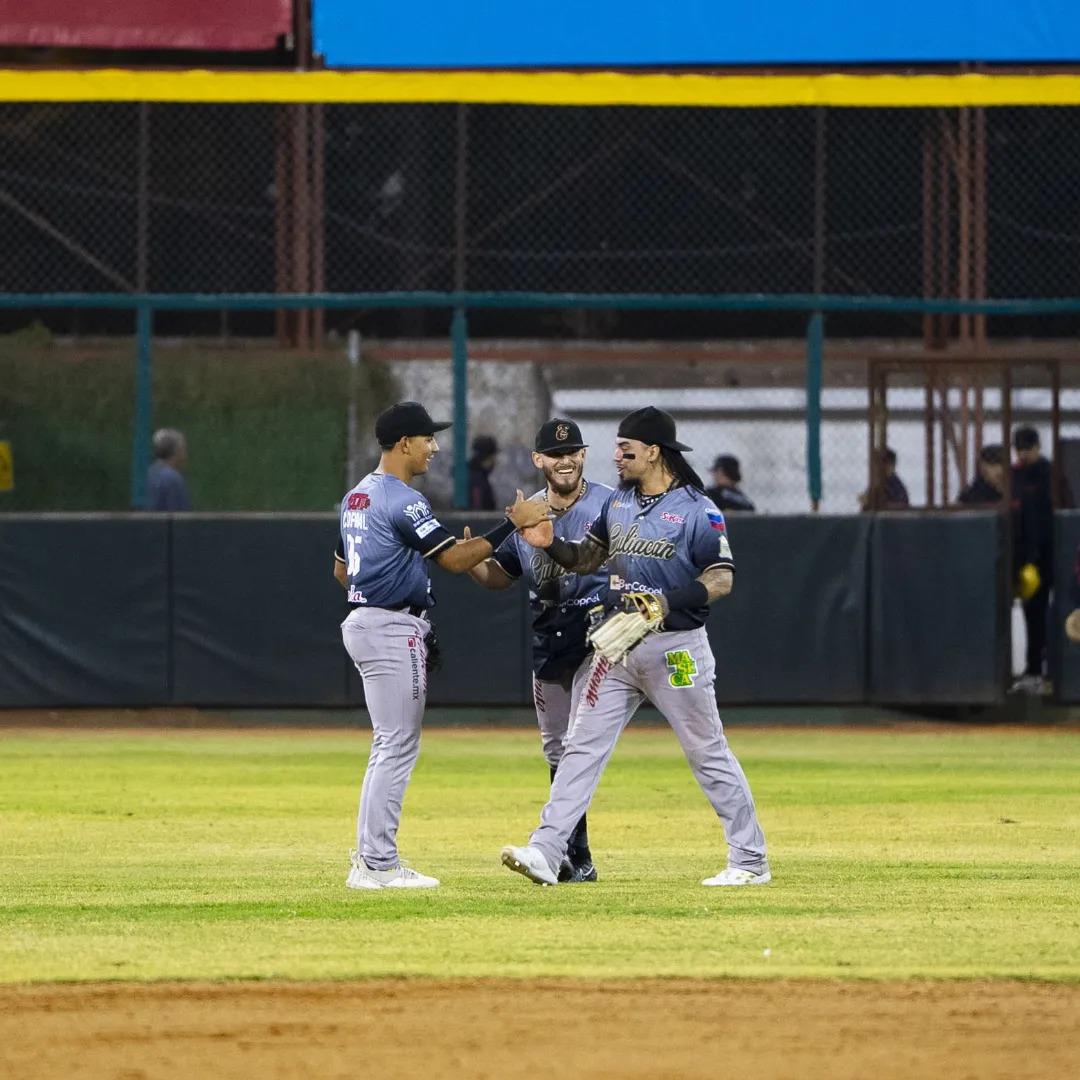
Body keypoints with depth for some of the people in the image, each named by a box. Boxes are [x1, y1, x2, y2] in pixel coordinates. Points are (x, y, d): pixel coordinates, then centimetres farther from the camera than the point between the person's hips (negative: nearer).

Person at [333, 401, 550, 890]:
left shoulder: (357, 497, 14)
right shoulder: (403, 501, -16)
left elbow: (341, 568, 22)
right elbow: (455, 559, -20)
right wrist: (513, 523, -19)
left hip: (362, 623, 10)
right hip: (394, 631, -10)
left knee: (390, 746, 15)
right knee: (398, 746, -7)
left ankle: (369, 859, 16)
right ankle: (378, 864, -7)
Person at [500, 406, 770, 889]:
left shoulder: (697, 511, -11)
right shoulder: (617, 502, 9)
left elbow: (721, 579, -15)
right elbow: (587, 558, 14)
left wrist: (669, 600, -30)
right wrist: (551, 544, -5)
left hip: (675, 648, -6)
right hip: (619, 645, 6)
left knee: (708, 753, 1)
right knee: (581, 747, -1)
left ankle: (751, 862, 10)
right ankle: (545, 853, -5)